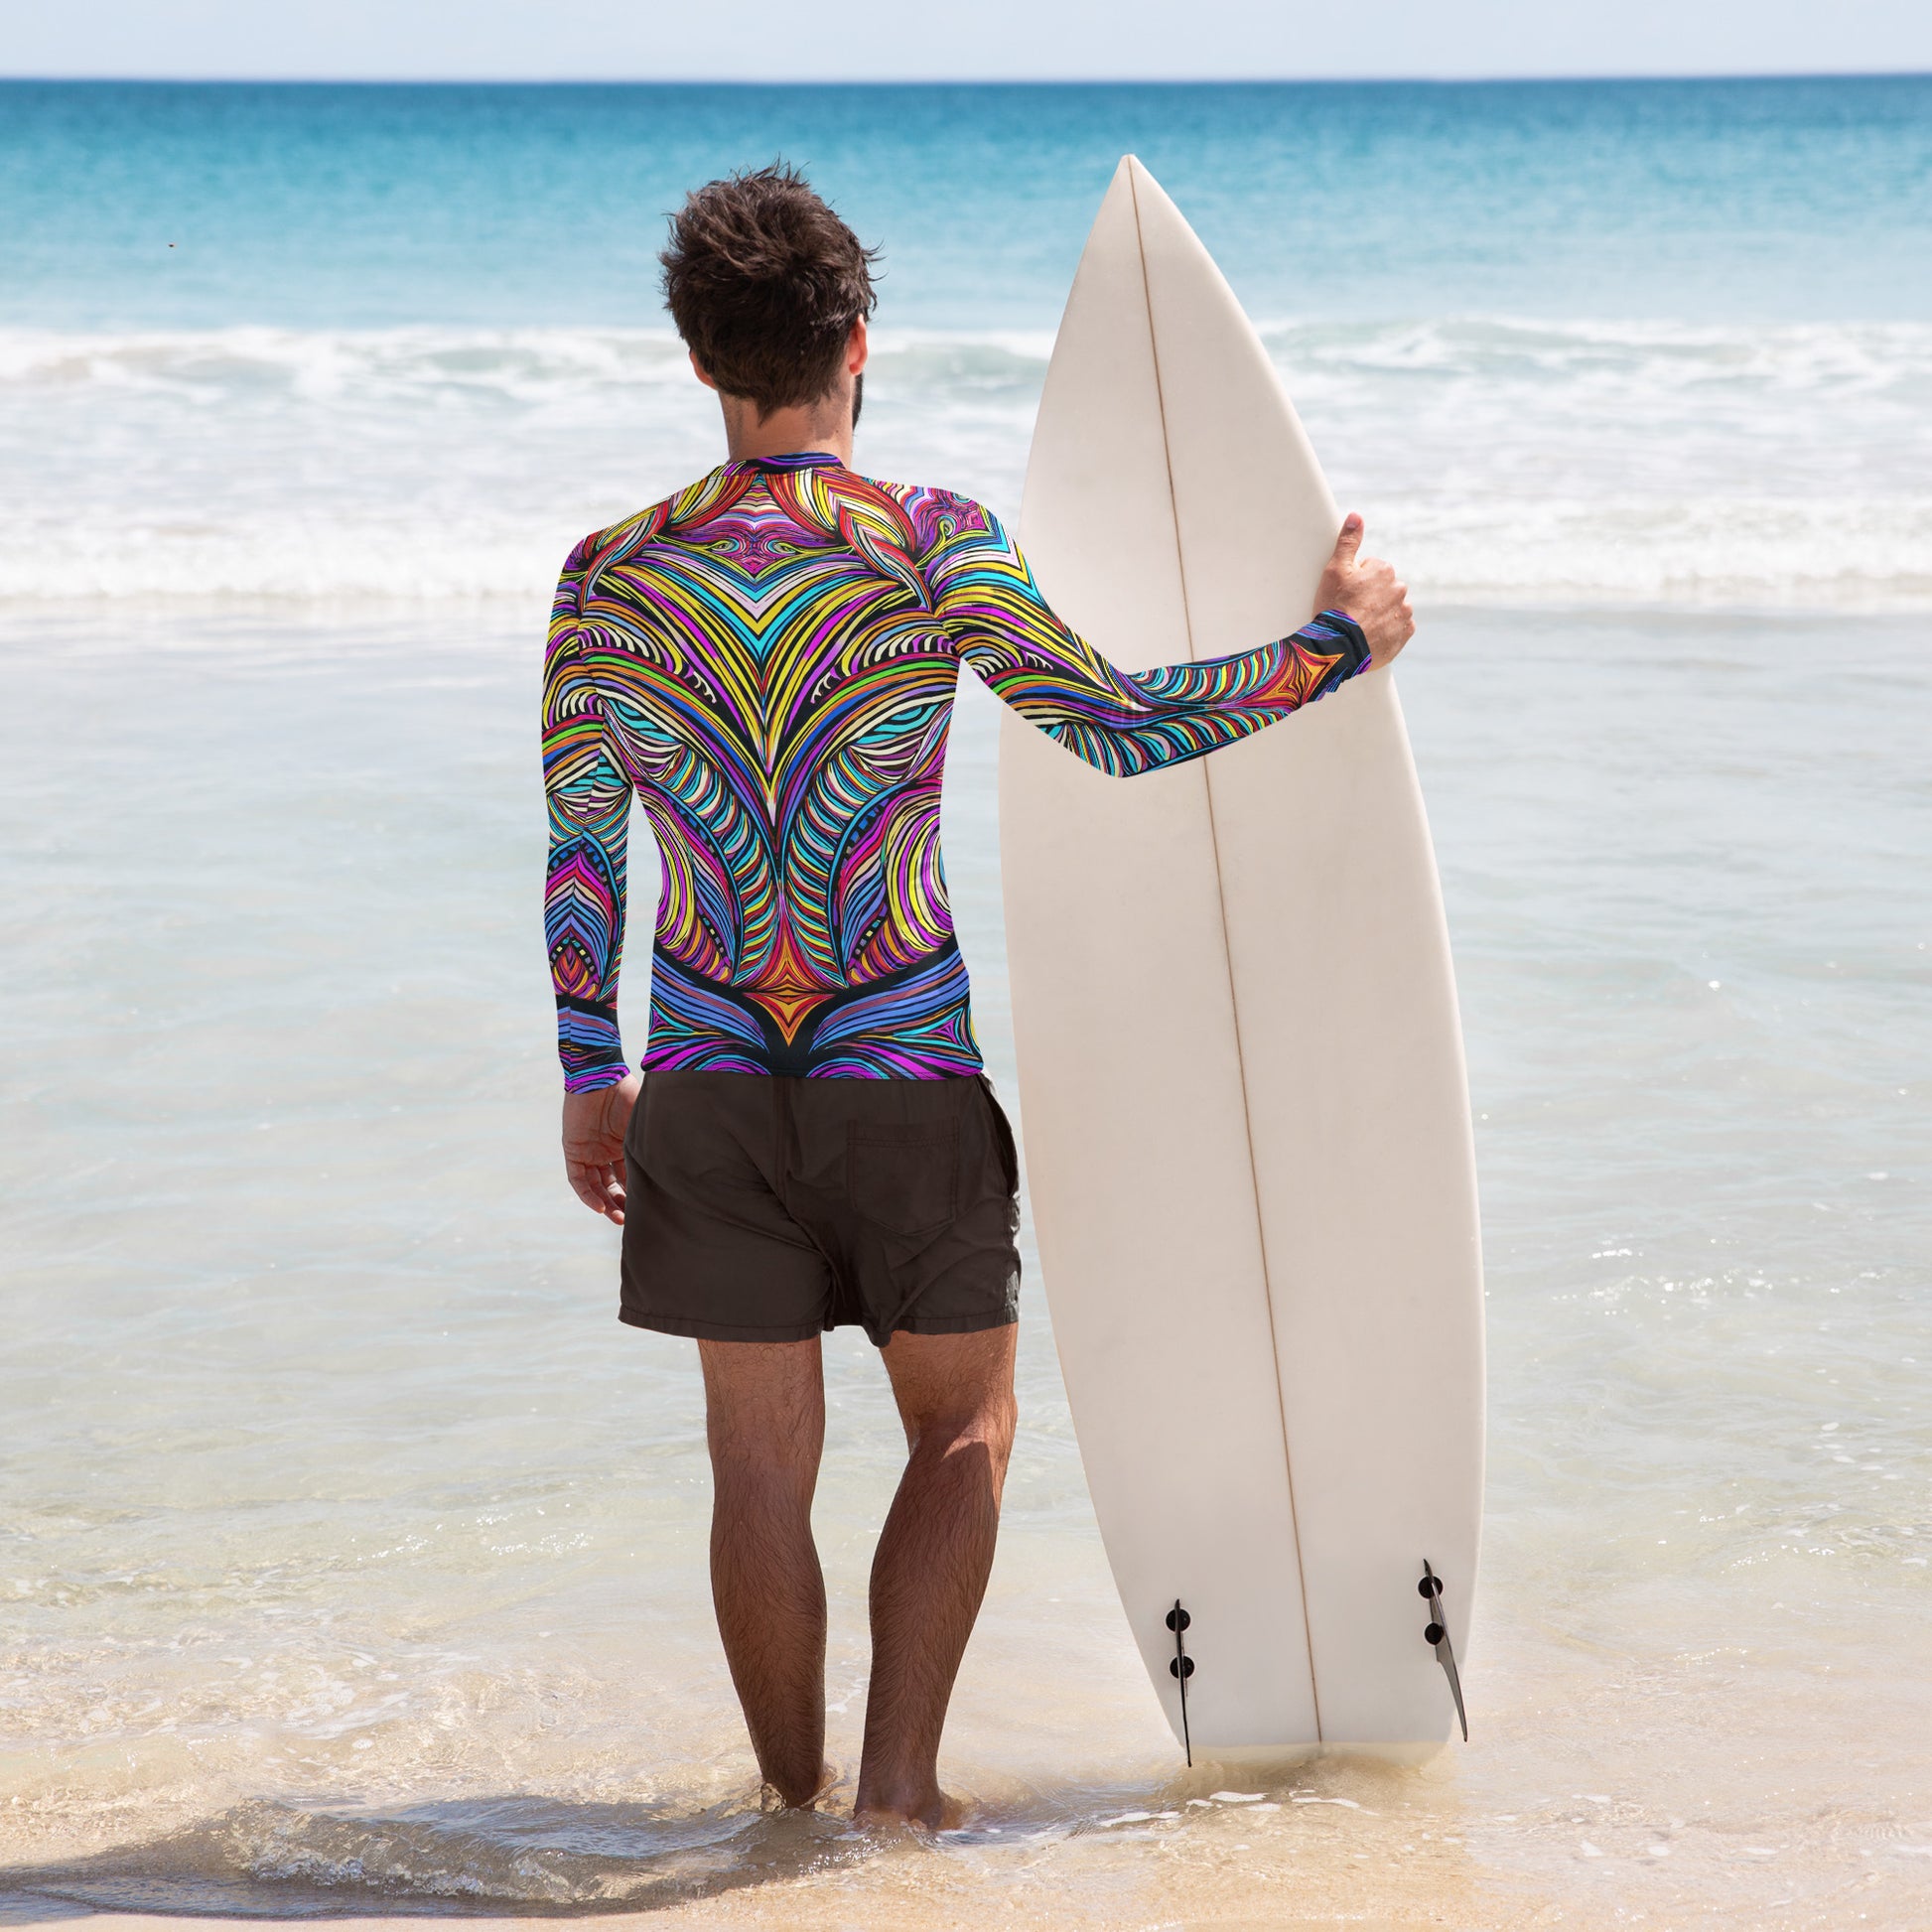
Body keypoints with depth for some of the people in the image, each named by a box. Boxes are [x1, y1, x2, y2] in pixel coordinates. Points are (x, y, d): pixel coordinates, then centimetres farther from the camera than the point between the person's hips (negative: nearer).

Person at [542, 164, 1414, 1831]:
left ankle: (797, 1806, 20)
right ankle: (901, 1778, 4)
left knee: (764, 1461, 12)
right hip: (908, 1083, -2)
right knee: (965, 1425, 15)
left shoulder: (611, 577, -2)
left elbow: (578, 856, 2)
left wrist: (593, 1080, 12)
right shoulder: (932, 550, -11)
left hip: (709, 1084, 2)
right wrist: (1337, 644, 1)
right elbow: (1117, 725, -12)